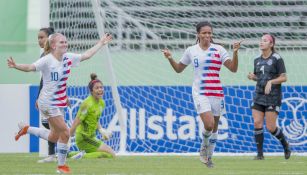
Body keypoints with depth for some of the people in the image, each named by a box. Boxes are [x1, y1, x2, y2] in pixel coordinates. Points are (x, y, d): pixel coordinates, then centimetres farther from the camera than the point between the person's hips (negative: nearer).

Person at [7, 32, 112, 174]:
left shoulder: (68, 58, 2)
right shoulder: (47, 60, -18)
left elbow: (86, 55, 14)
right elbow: (30, 67, -30)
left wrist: (101, 43, 16)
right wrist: (16, 66, -48)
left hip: (59, 102, 8)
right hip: (48, 102, -8)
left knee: (54, 137, 15)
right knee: (65, 133, -9)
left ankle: (25, 129, 35)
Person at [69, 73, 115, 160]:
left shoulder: (102, 103, 7)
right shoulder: (88, 104, -19)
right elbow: (77, 122, -19)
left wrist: (101, 130, 6)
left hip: (91, 137, 9)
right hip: (83, 138, -9)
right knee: (111, 154, -12)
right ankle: (84, 155, -10)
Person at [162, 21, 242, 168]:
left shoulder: (218, 50, 1)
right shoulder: (191, 51, 5)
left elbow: (233, 68, -3)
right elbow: (179, 69, 16)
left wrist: (235, 53, -18)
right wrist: (170, 58, 0)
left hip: (216, 93, 1)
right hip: (200, 93, -1)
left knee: (214, 127, 8)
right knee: (209, 125, -19)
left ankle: (208, 156, 25)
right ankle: (204, 146, 11)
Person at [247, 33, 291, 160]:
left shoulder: (277, 59, -7)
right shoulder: (257, 60, 12)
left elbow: (284, 78, -9)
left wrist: (271, 82, -23)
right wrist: (252, 77, 1)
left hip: (273, 97, -5)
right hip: (259, 96, 5)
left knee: (271, 127, -7)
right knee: (257, 123, -8)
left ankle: (285, 145, 21)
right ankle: (260, 154, -3)